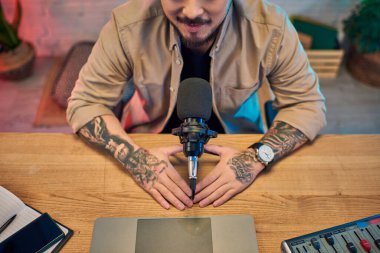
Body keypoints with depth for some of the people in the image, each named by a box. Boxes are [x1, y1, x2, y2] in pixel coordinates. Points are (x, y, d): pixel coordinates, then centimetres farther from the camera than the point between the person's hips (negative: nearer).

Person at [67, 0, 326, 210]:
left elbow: (309, 104, -12)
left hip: (238, 151, 2)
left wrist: (257, 157, -29)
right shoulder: (129, 24, -23)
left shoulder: (271, 26, -22)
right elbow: (84, 102, -14)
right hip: (152, 150, 0)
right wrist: (135, 157, -30)